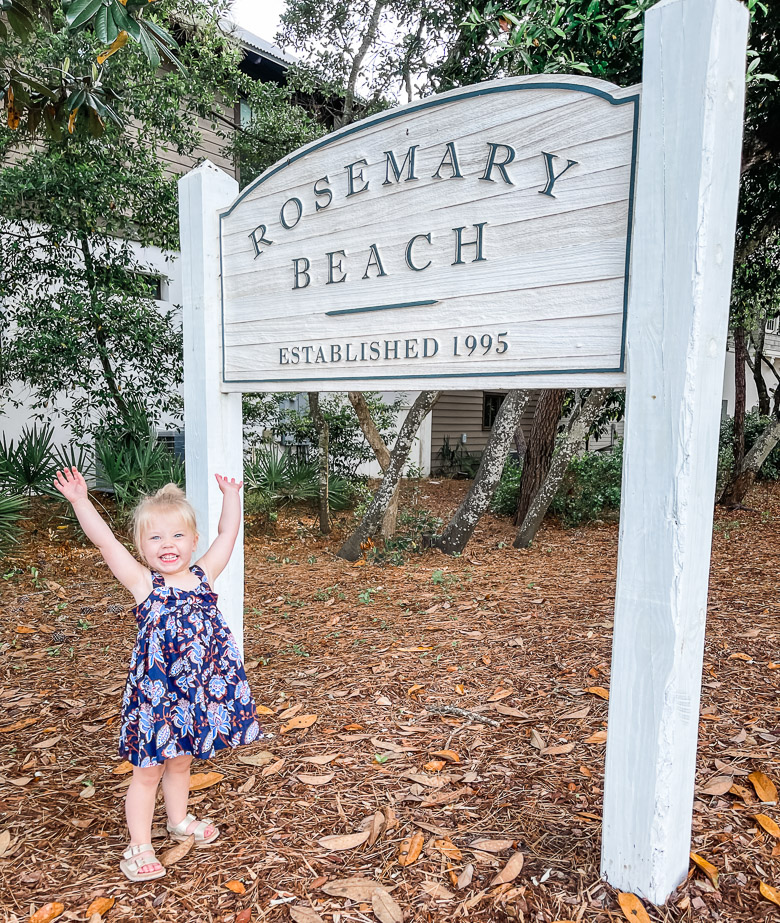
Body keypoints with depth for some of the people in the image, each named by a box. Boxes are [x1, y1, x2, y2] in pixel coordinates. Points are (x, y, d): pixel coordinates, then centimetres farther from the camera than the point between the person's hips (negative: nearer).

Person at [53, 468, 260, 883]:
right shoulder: (144, 584, -13)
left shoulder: (203, 575, -4)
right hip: (155, 693, -4)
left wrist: (231, 494, 8)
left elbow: (227, 533, 2)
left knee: (180, 761, 25)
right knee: (148, 770, 12)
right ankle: (139, 846, 31)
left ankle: (179, 820, 48)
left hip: (200, 691, 4)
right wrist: (80, 501, -27)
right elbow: (104, 541, -22)